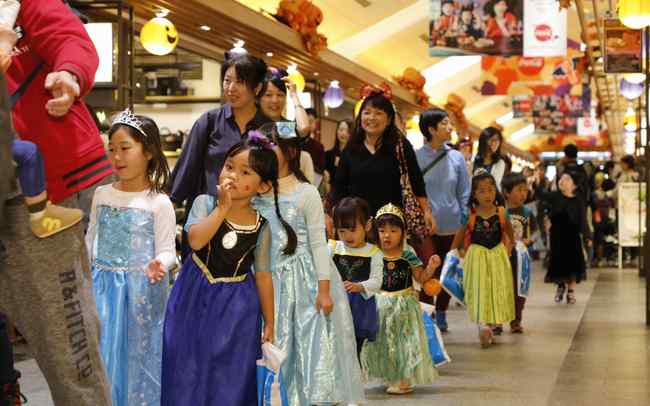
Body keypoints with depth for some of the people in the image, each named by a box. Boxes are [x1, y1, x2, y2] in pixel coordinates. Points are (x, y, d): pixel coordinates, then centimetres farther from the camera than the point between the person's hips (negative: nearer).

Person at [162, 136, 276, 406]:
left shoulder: (260, 227, -4)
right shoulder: (205, 203, -7)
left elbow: (263, 275, 2)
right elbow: (195, 240, -24)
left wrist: (269, 324, 4)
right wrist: (223, 207, -24)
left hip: (236, 308, 0)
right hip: (195, 299, 0)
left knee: (230, 378, 7)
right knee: (188, 369, 7)